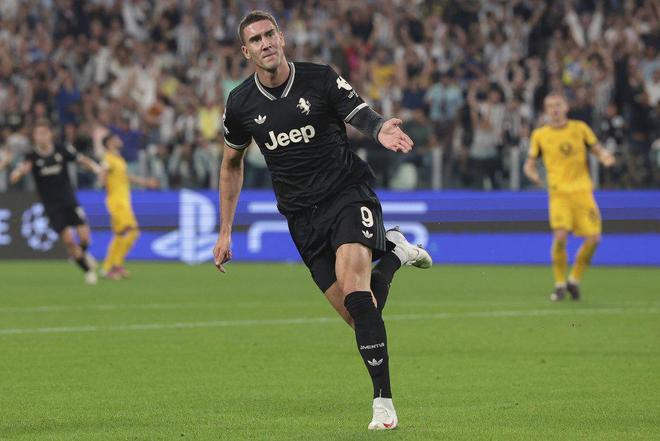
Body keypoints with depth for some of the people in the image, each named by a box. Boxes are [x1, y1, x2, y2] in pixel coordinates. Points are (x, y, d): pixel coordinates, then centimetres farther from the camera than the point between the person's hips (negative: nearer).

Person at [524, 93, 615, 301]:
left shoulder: (580, 128, 9)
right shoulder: (539, 135, 7)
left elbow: (598, 149, 13)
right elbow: (529, 164, 12)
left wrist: (605, 157, -10)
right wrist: (533, 174, -11)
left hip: (582, 190, 2)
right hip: (559, 192, -2)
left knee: (593, 239, -8)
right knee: (560, 236, -20)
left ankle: (574, 280, 14)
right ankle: (560, 284, -2)